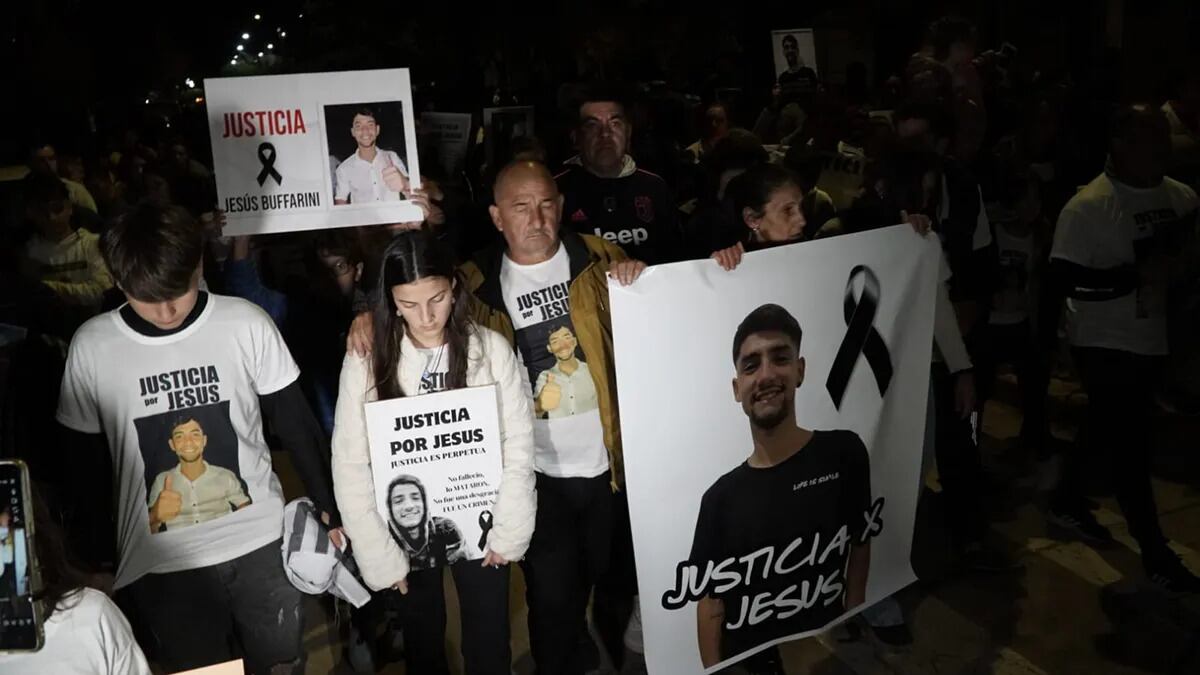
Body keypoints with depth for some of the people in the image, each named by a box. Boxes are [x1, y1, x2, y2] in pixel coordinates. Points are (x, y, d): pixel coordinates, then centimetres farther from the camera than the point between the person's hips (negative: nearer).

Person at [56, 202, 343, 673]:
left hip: (262, 543, 0)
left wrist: (326, 507, 2)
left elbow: (295, 424, -1)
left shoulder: (246, 324, -11)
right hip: (161, 562, 1)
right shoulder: (91, 346, -8)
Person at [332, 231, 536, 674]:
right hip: (406, 532, 1)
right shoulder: (366, 360, -12)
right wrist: (379, 555, -10)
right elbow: (350, 465, -9)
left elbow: (518, 445, -7)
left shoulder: (491, 348, -12)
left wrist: (509, 532, -9)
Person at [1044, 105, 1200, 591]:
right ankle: (1155, 551, 13)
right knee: (1130, 444, 0)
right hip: (1104, 341, -7)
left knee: (1108, 433, 19)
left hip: (1151, 338, 7)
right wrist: (1136, 276, -26)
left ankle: (1067, 501, 39)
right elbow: (1064, 279, -22)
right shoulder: (1088, 206, -17)